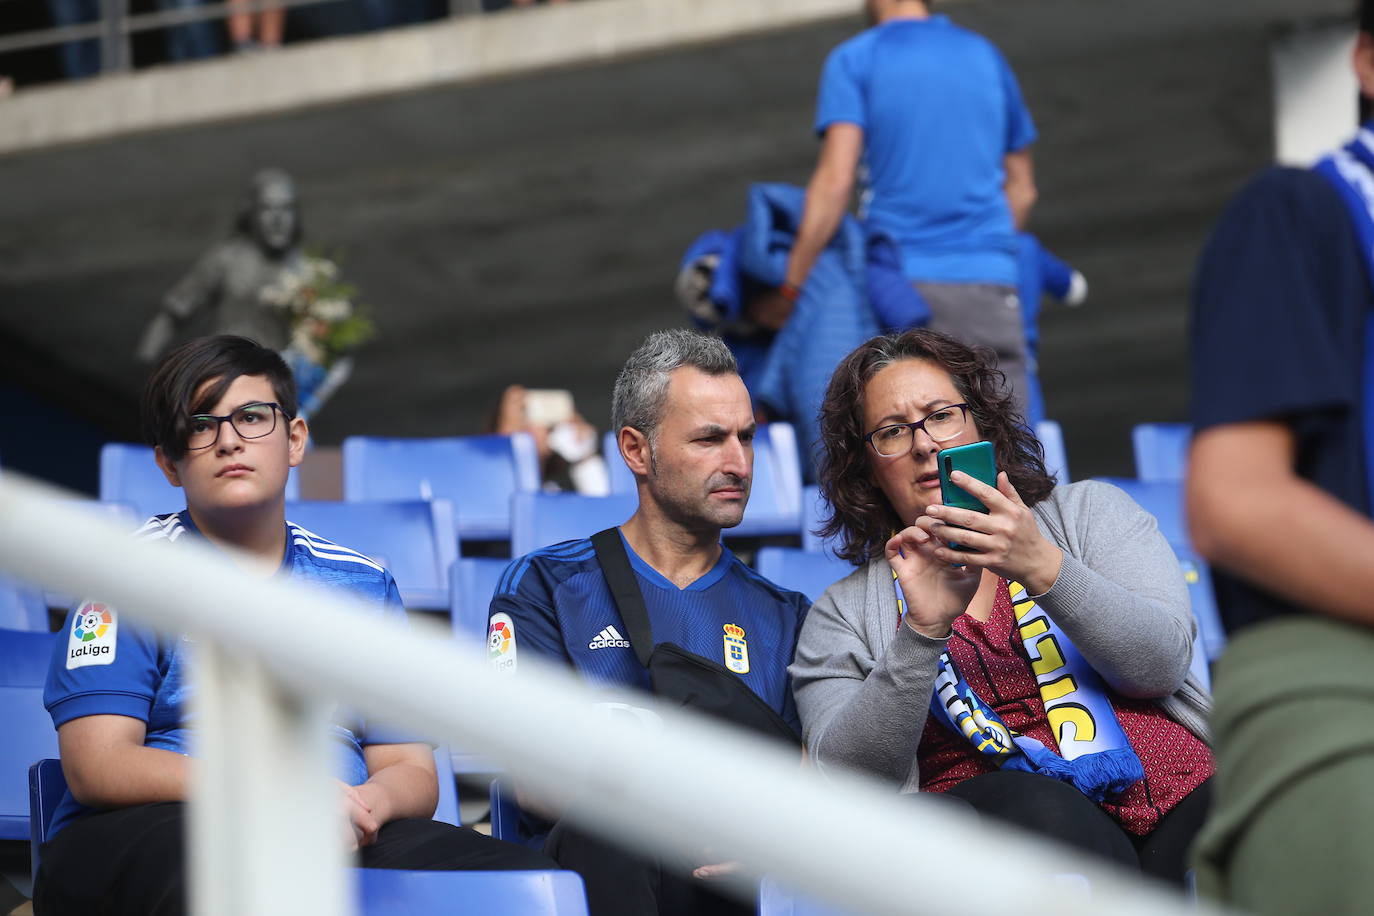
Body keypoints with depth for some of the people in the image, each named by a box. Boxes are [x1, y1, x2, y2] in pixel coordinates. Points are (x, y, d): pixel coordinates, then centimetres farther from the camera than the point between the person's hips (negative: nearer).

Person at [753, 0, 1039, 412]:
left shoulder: (853, 60, 2)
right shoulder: (986, 57, 16)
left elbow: (835, 181, -11)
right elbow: (1022, 190, 20)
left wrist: (789, 290, -10)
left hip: (901, 282, -3)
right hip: (988, 282, 3)